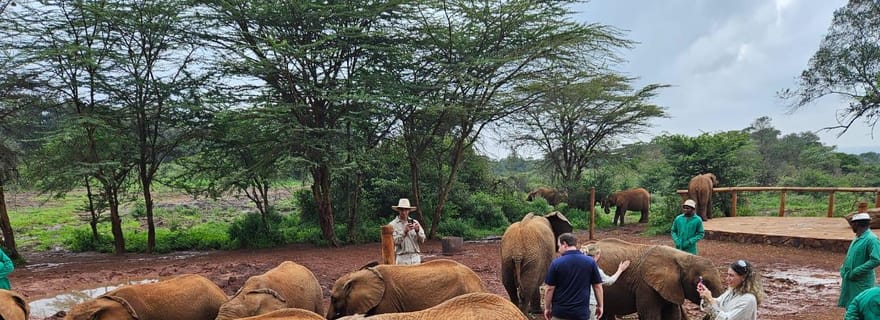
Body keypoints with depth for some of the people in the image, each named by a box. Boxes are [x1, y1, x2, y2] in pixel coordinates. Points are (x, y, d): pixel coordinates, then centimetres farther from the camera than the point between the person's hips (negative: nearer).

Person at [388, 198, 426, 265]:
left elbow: (422, 240, 5)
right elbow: (394, 241, -10)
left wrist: (417, 231, -14)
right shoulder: (393, 224, 1)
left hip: (415, 257, 3)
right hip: (402, 259, -3)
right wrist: (404, 232, -21)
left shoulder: (415, 222, 10)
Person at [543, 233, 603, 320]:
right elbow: (598, 286, 3)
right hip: (581, 312, 2)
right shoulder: (590, 262, -2)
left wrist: (547, 308, 6)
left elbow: (550, 289, -6)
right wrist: (600, 305, 15)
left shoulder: (556, 263, -9)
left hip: (560, 312, -1)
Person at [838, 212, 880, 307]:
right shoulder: (857, 238, 11)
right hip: (850, 280, 9)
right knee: (850, 306, 17)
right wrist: (844, 270, 12)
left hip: (861, 282, -9)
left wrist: (856, 272, -23)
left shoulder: (871, 239, -17)